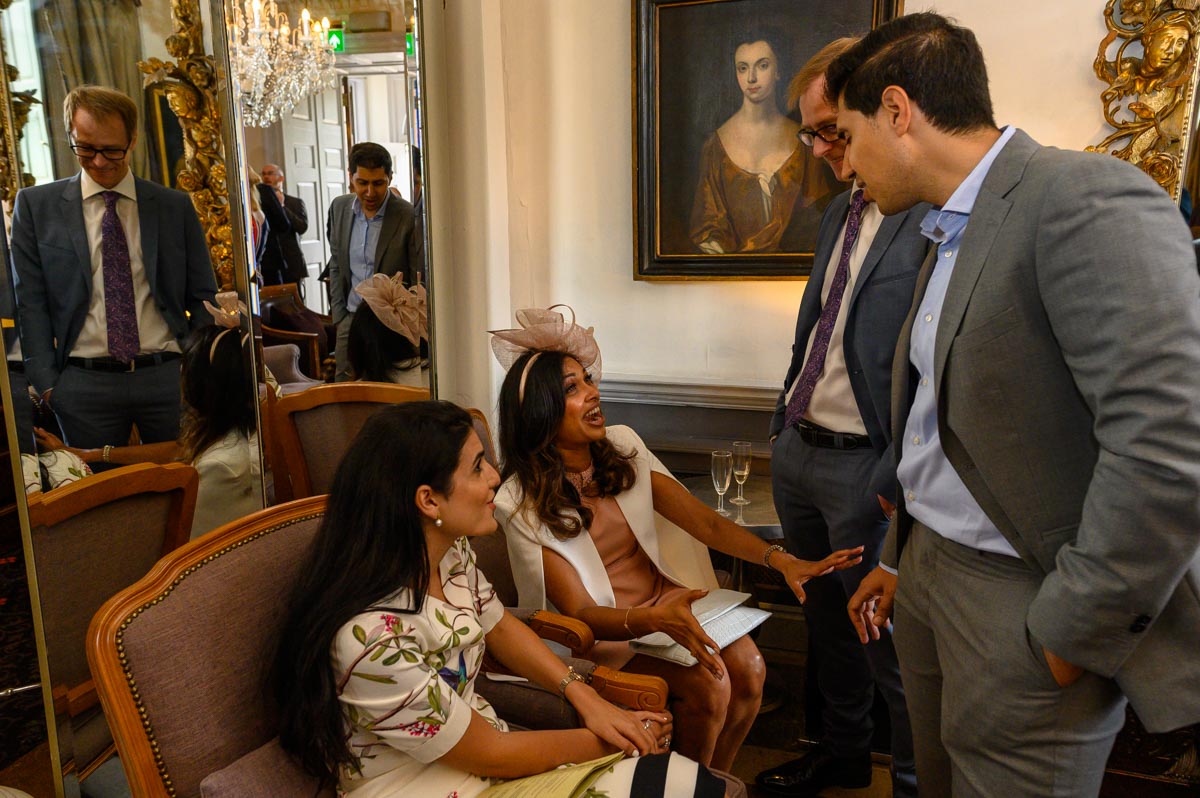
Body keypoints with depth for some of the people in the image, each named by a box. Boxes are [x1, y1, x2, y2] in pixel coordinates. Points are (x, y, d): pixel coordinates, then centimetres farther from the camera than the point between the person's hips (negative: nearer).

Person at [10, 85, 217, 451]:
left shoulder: (176, 206, 6)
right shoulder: (36, 205, 6)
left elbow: (202, 298, 9)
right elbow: (30, 301, 4)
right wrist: (47, 383, -4)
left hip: (168, 376, 0)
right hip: (84, 385, 0)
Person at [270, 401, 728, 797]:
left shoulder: (450, 551, -8)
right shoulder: (372, 638, -32)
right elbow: (488, 757, -20)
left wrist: (585, 697, -2)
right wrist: (602, 742, -7)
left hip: (478, 736, 7)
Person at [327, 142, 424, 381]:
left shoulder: (409, 217, -13)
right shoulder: (339, 208, 5)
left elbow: (420, 282, -9)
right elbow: (336, 265, 14)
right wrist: (339, 317, 8)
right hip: (351, 319, 5)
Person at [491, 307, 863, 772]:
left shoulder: (623, 447, -2)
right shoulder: (522, 503, -15)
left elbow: (705, 523, -6)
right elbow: (580, 612, -19)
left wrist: (779, 559, -22)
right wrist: (655, 621, -38)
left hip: (665, 597, 5)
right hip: (606, 628, -4)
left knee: (747, 667, -17)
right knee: (707, 686, -24)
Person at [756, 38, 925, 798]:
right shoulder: (842, 209, 13)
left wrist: (902, 474, -20)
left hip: (865, 467, -8)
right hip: (797, 448, 9)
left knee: (890, 639, 7)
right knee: (827, 619, 22)